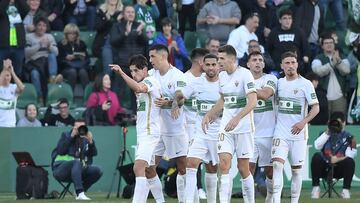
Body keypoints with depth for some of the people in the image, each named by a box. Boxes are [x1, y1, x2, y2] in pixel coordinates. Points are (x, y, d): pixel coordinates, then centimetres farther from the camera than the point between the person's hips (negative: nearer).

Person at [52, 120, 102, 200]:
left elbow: (94, 153, 2)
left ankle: (80, 191, -5)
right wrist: (71, 136, -14)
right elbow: (60, 151, -13)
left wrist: (91, 142, -14)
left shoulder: (85, 139, 15)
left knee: (97, 171, -16)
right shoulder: (66, 136, 4)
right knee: (76, 162, -37)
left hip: (77, 170, 5)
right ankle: (80, 194, -47)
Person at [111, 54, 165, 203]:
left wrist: (121, 74, -39)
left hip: (150, 132, -11)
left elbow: (138, 88, -35)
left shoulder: (150, 81, -12)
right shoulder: (144, 83, 17)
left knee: (138, 168, -23)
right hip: (142, 133, 11)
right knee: (149, 171, 18)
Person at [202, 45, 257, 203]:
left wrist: (237, 118, -30)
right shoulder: (222, 76, 10)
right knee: (224, 164, -9)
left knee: (243, 168, 0)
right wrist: (208, 115, 20)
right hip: (226, 126, 6)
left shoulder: (244, 74, -11)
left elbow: (252, 102, -20)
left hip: (244, 126, -6)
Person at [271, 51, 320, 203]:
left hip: (298, 134, -2)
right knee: (277, 164, -15)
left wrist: (303, 122, -19)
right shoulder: (279, 83, 8)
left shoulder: (305, 84, -3)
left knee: (296, 170, 3)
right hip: (280, 132, 2)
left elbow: (315, 107, -5)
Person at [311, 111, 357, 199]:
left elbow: (350, 155, -9)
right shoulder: (325, 135, 14)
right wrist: (327, 133, -7)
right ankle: (316, 187, -24)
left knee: (350, 161, -31)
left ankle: (346, 189, -24)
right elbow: (317, 146, -6)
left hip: (339, 170, -1)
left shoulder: (349, 137, 5)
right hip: (324, 168, 1)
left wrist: (338, 159, -25)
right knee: (317, 156, -29)